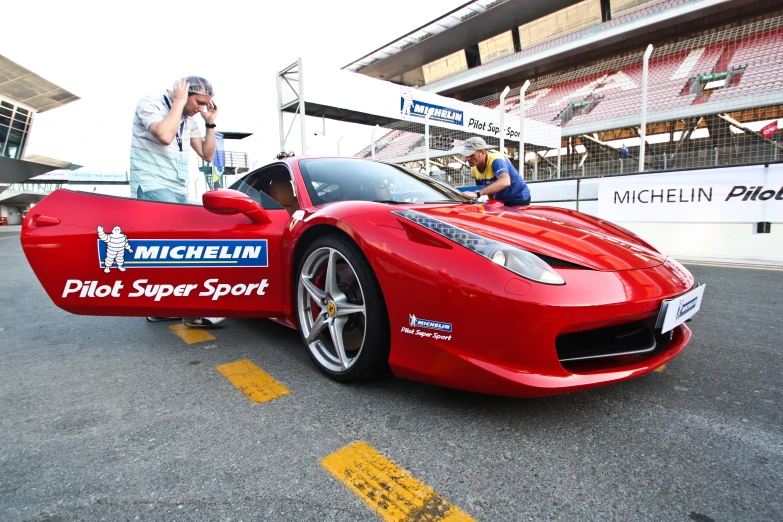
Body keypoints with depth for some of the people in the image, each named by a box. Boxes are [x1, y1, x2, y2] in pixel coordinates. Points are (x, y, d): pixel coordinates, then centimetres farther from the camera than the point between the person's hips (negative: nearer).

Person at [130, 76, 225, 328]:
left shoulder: (189, 120, 16)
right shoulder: (151, 103, -5)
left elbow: (207, 155, 16)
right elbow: (165, 136, -24)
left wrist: (210, 122, 8)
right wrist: (178, 101, -13)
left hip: (178, 190, 8)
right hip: (153, 187, -8)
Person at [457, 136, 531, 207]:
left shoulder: (495, 160, -29)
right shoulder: (474, 169, -4)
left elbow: (505, 182, -50)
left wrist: (477, 193, -58)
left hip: (518, 200, -7)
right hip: (499, 200, 7)